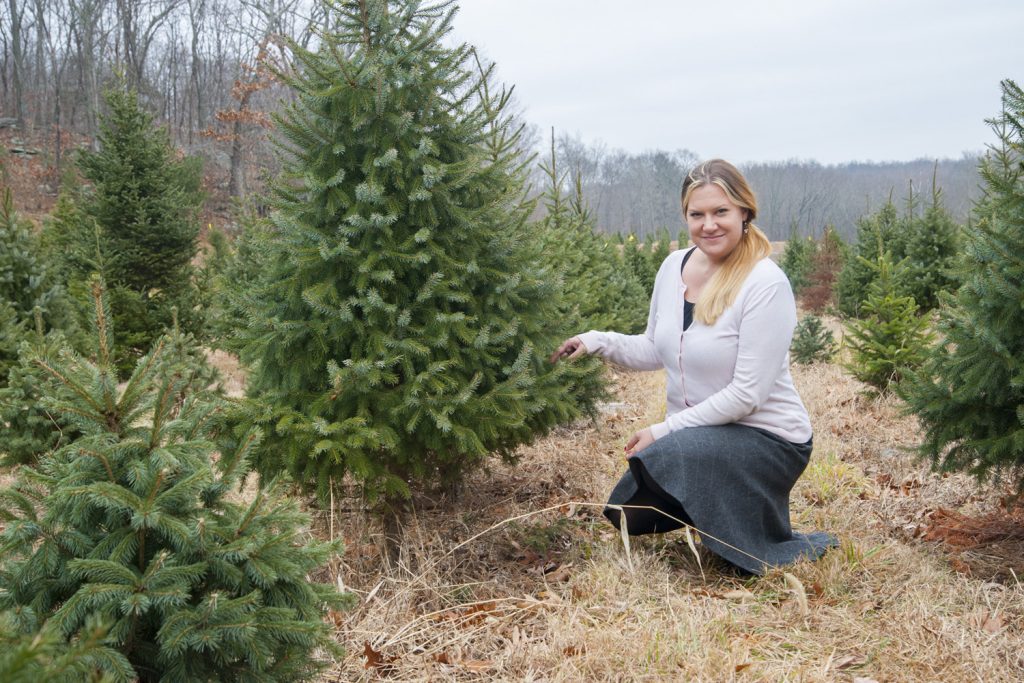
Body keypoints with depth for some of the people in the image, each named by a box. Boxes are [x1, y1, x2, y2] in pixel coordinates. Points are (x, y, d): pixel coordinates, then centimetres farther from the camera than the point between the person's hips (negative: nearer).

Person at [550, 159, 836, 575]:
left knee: (661, 458, -32)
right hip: (697, 434, 7)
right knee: (627, 515, 7)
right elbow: (655, 351, 12)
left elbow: (746, 394, -23)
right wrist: (598, 341, -5)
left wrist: (665, 430, -21)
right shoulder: (674, 266, -1)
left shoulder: (766, 285, -22)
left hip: (766, 438, -7)